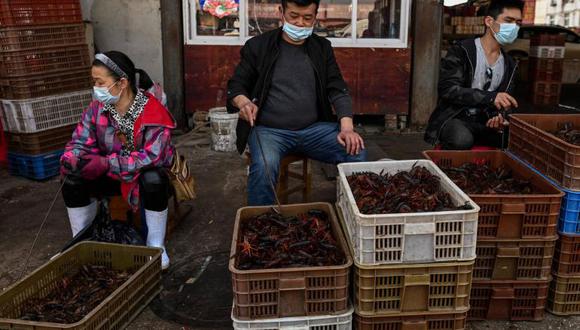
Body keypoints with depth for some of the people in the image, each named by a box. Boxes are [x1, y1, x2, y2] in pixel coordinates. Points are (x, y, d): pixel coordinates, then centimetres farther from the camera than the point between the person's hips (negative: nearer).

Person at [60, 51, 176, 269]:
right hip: (112, 175, 5)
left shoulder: (154, 113, -26)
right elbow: (80, 142, -7)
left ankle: (156, 245, -18)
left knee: (153, 181, -38)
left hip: (147, 174, -4)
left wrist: (106, 163, -39)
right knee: (73, 181, -18)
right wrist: (71, 160, -32)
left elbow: (152, 156, -32)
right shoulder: (97, 109, -9)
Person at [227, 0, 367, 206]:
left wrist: (347, 127, -12)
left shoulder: (322, 48, 12)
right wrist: (243, 102, -19)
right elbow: (236, 85, 7)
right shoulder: (258, 46, 4)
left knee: (357, 153, -20)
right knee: (264, 167, -34)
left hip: (314, 128, 3)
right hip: (269, 129, -2)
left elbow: (337, 89, 6)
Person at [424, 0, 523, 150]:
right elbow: (448, 89, -18)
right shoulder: (461, 51, -7)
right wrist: (490, 97, -28)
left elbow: (504, 101, 14)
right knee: (463, 139, -37)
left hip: (485, 121, 5)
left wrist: (499, 116, -11)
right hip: (454, 118, -5)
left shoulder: (510, 64, 12)